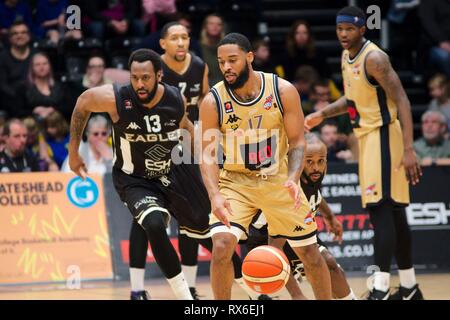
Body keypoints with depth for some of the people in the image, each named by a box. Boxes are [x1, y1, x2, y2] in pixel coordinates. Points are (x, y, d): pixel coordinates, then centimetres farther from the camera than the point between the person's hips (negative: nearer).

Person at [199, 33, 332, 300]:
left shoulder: (283, 91, -15)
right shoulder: (213, 101, -15)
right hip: (236, 181, -1)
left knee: (309, 251, 8)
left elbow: (297, 142, -9)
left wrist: (293, 179, -28)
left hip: (279, 180, 1)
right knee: (222, 245, -22)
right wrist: (215, 196, -33)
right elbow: (208, 154, -16)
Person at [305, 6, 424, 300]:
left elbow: (402, 101, -21)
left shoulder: (374, 58, -17)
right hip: (366, 136, 9)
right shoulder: (347, 57, 11)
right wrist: (322, 115, 11)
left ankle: (381, 289, -19)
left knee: (380, 210, -15)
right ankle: (409, 287, 19)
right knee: (393, 211, 12)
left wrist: (408, 149, -28)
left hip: (383, 135, -9)